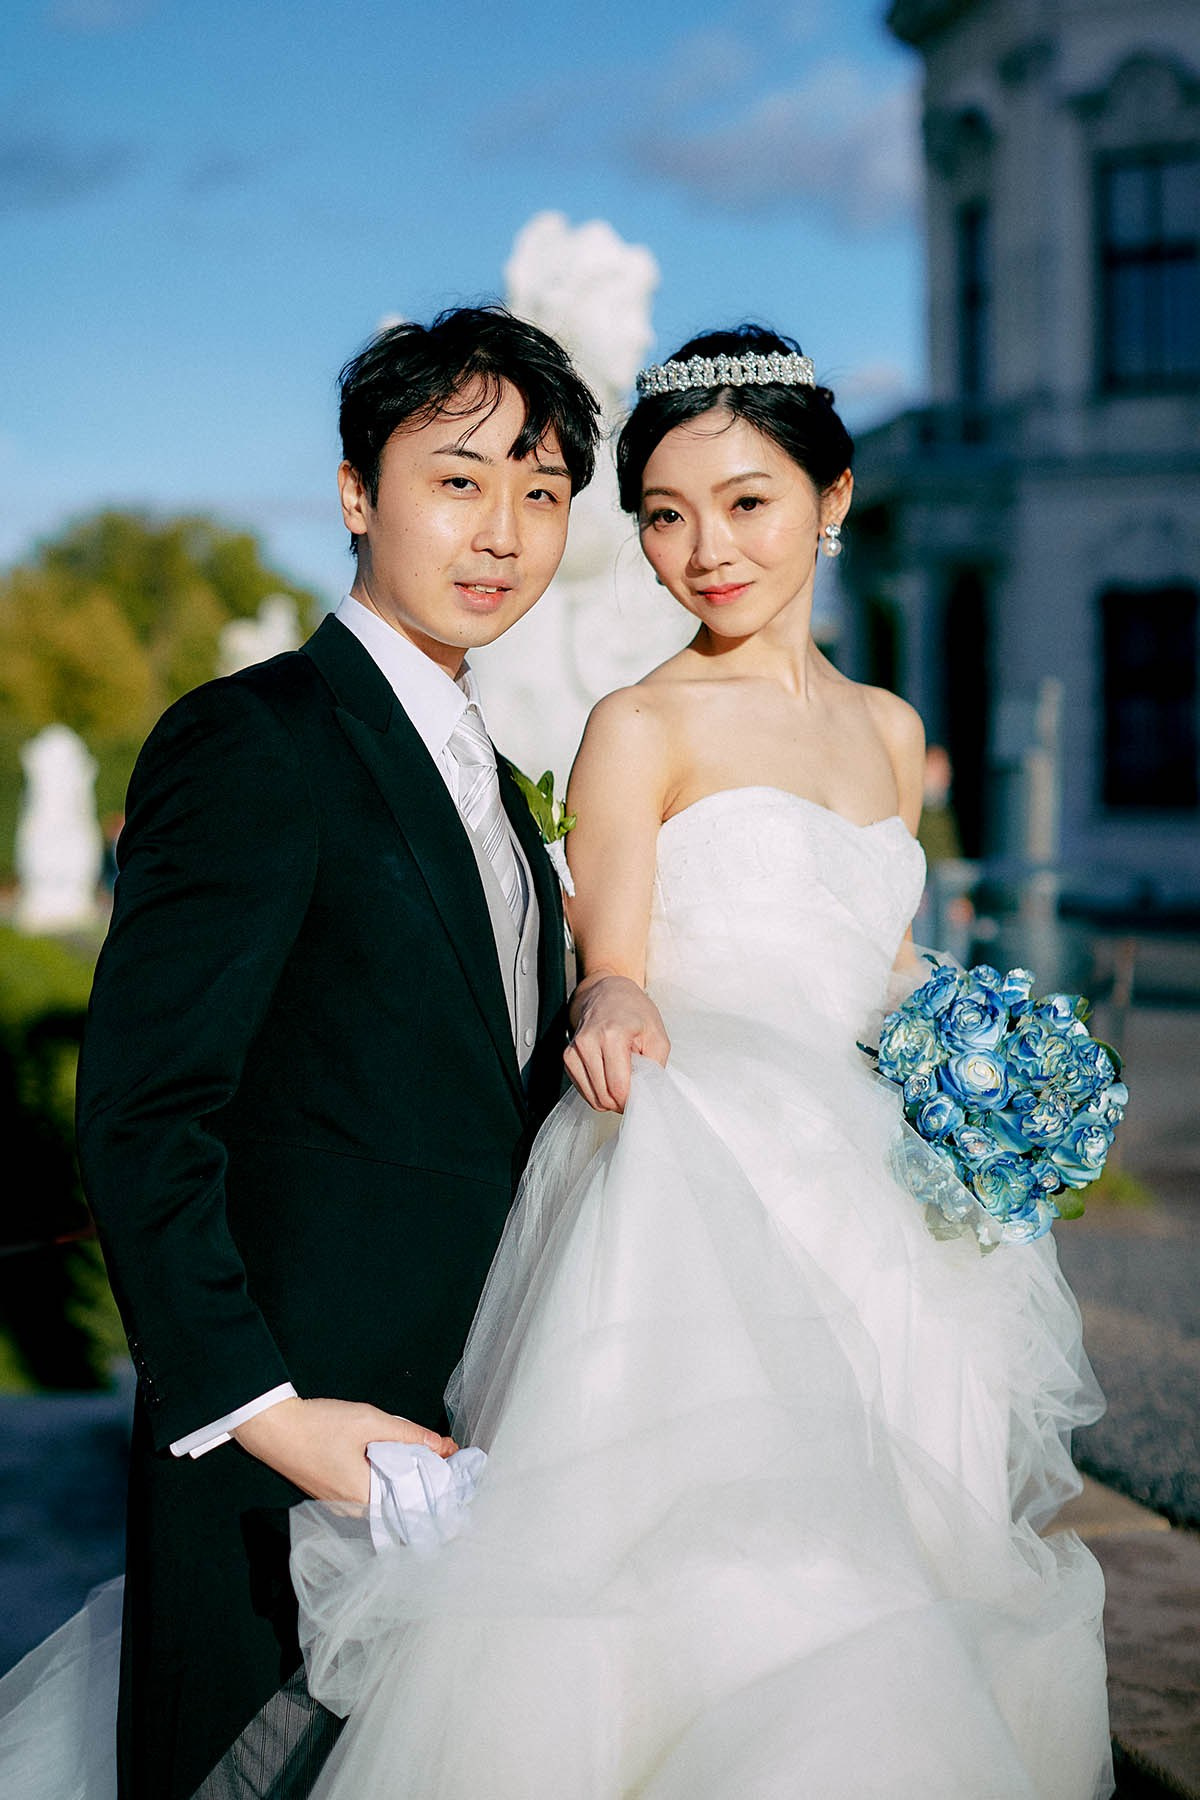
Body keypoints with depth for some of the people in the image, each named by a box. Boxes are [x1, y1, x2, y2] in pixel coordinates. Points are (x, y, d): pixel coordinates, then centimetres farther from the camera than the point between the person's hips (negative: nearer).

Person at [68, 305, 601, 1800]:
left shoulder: (487, 776, 15)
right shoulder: (252, 744, -13)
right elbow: (141, 1119, -18)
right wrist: (257, 1409, -21)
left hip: (472, 1437, 8)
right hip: (296, 1446, -8)